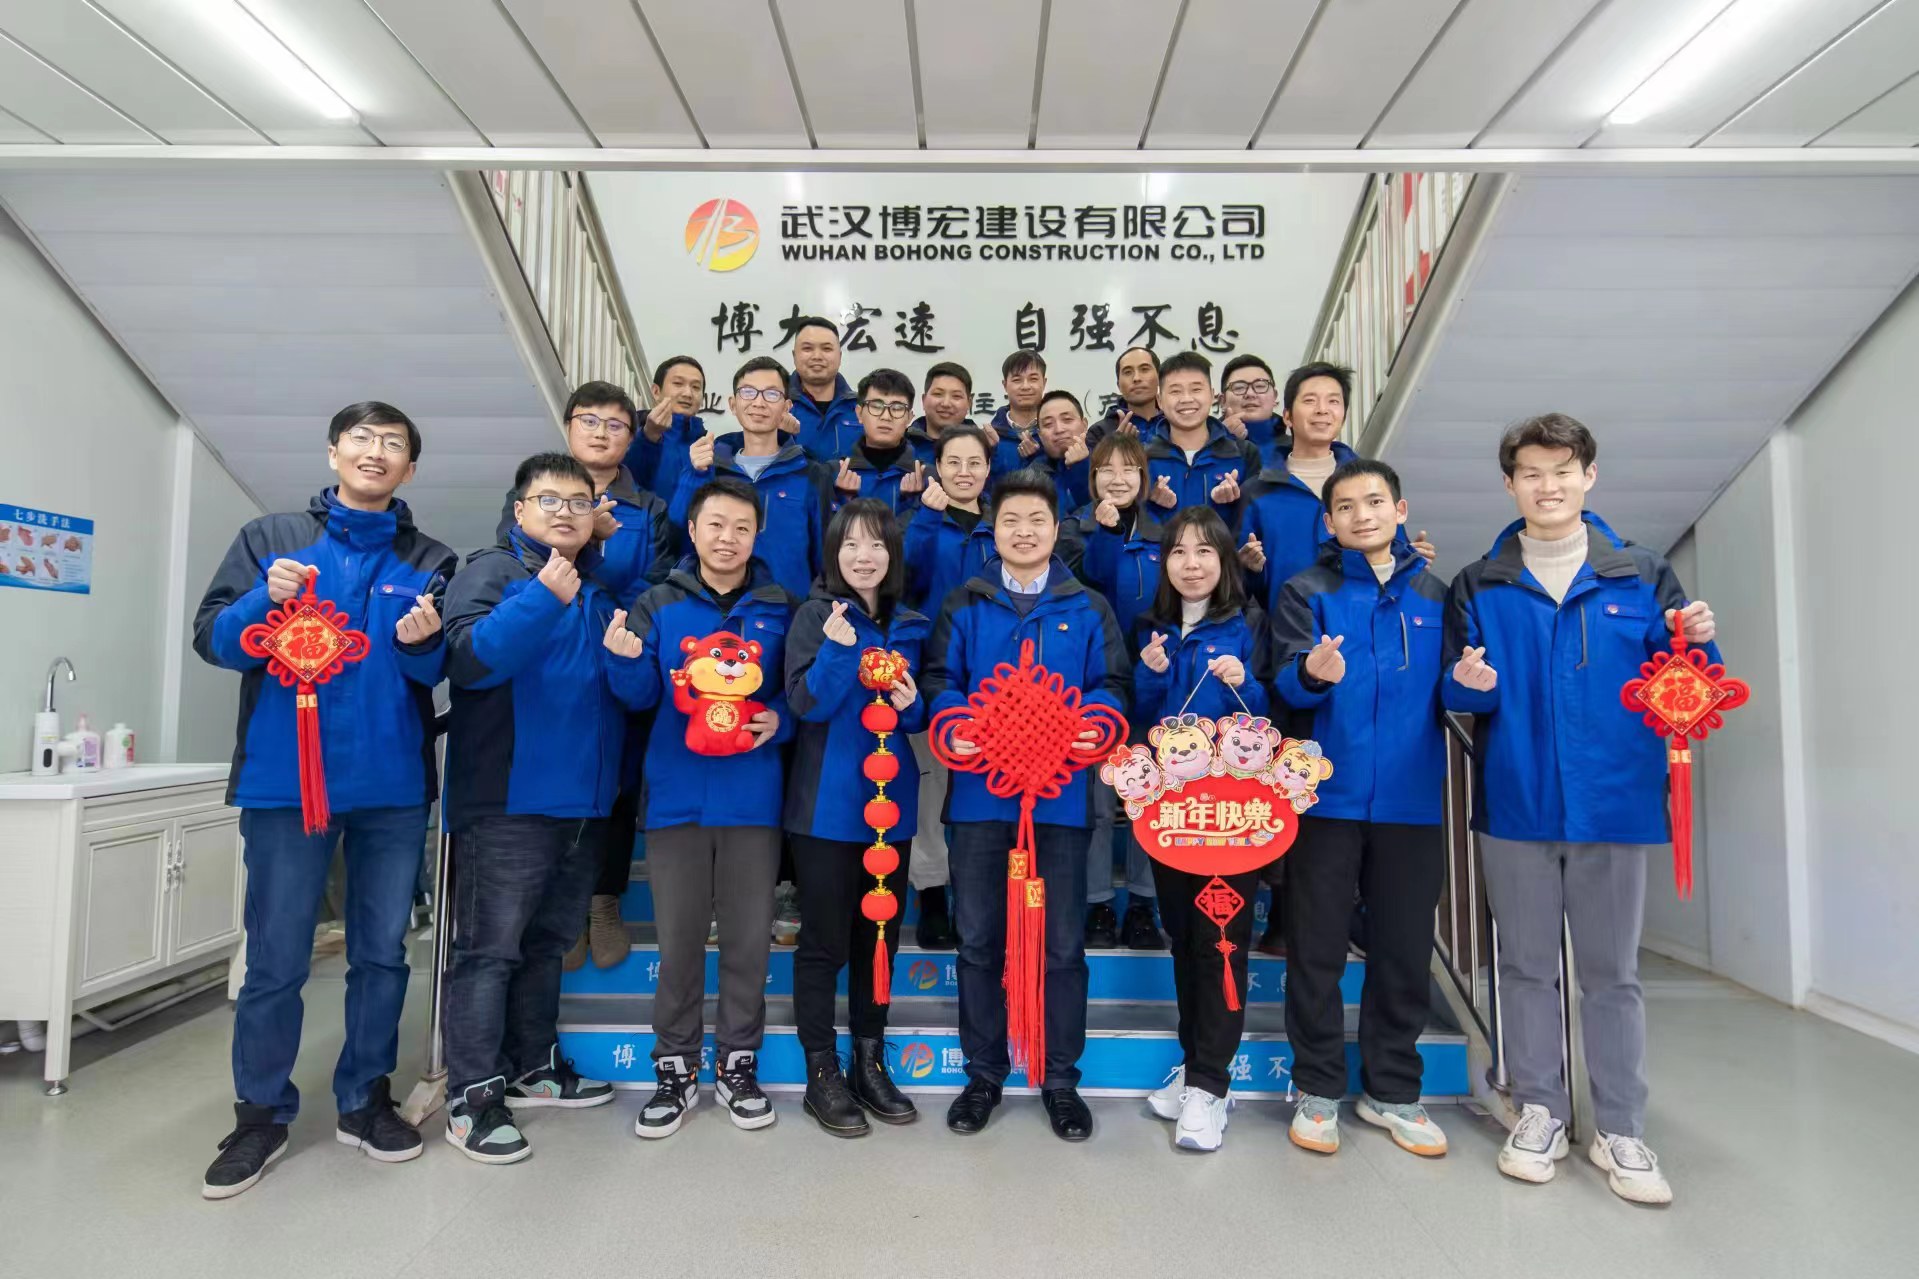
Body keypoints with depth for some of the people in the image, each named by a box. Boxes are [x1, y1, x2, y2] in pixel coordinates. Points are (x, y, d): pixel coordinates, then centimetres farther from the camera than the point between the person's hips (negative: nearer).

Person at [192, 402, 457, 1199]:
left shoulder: (431, 562, 7)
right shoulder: (270, 538, 6)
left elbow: (438, 672, 2)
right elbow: (214, 640, 0)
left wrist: (419, 642, -19)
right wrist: (267, 601, -19)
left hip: (394, 784, 2)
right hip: (287, 778, -1)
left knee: (383, 952, 10)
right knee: (276, 960, 4)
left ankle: (364, 1100, 25)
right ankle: (262, 1114, 21)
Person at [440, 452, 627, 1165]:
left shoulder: (600, 588, 17)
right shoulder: (494, 570, -2)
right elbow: (470, 657, -19)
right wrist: (542, 597, -28)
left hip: (584, 800, 7)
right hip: (506, 798, -7)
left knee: (546, 942, 17)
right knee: (489, 947, -2)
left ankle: (531, 1065, 30)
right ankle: (472, 1097, 8)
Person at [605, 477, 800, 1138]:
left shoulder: (780, 609, 5)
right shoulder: (658, 604, 4)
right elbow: (639, 695, 0)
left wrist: (781, 720, -10)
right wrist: (624, 658, -20)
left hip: (752, 798, 0)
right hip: (676, 796, 0)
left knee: (749, 935, 7)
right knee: (678, 938, 7)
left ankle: (738, 1064, 24)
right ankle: (675, 1069, 22)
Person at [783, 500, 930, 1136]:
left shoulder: (911, 625, 8)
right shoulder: (815, 615, -4)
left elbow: (921, 713, 13)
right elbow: (806, 703, -14)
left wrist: (913, 705, -9)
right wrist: (838, 647, -28)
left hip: (890, 798, 4)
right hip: (827, 800, -4)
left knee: (879, 937, 13)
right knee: (825, 940, 4)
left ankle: (870, 1061, 28)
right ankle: (822, 1072, 18)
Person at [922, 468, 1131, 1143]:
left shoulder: (1088, 608, 9)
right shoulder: (963, 605, 8)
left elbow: (1113, 686, 2)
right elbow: (937, 680, 2)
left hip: (1060, 793, 0)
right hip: (979, 791, 0)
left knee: (1062, 943, 7)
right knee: (978, 940, 9)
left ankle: (1060, 1080, 24)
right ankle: (983, 1074, 25)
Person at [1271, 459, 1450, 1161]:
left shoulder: (1434, 595, 12)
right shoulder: (1307, 592, 4)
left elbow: (1446, 688, 15)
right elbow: (1288, 681, -11)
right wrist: (1313, 672, -32)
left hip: (1411, 797, 3)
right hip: (1328, 794, -2)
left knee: (1404, 950, 10)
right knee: (1317, 949, 5)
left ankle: (1392, 1090, 27)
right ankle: (1318, 1089, 20)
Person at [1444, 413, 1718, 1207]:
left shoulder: (1644, 577, 5)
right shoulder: (1478, 587, 5)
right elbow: (1457, 694, 5)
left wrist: (1697, 645, -15)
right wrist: (1468, 685, -17)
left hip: (1615, 803, 0)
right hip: (1515, 804, 1)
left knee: (1611, 971, 9)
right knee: (1527, 965, 10)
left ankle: (1620, 1129, 22)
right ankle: (1539, 1112, 25)